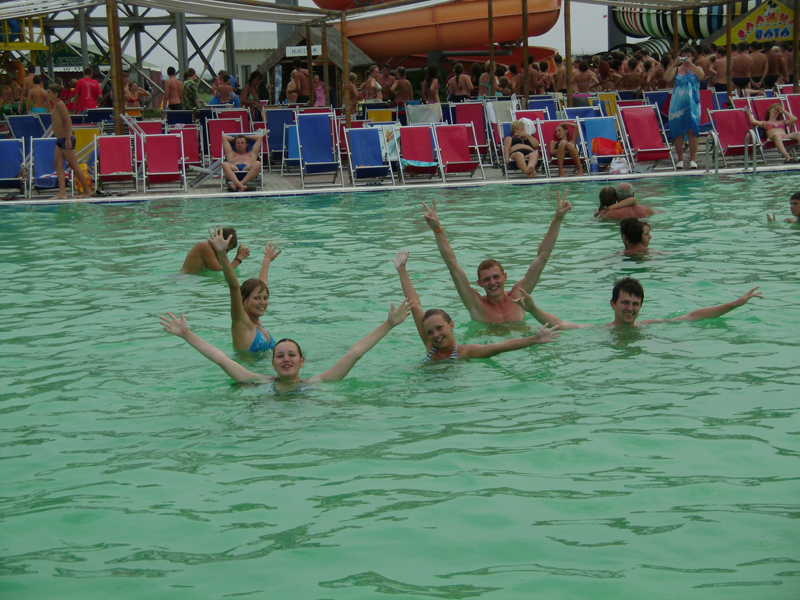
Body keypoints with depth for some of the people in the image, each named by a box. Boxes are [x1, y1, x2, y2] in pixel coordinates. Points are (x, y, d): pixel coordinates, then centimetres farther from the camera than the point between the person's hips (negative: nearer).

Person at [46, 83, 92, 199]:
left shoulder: (59, 104, -15)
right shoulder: (55, 105, 13)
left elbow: (68, 121, -21)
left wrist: (68, 139, -24)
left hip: (66, 139, -10)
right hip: (60, 140, 10)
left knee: (73, 165, -2)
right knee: (58, 163, -1)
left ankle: (87, 190, 7)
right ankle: (62, 192, -7)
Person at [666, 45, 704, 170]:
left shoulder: (696, 68, 10)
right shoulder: (676, 69, 11)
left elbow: (701, 76, -12)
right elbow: (667, 78, -7)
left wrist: (691, 64, -19)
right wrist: (674, 64, -16)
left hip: (692, 104, -1)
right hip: (678, 104, 1)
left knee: (692, 131, -8)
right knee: (678, 132, 0)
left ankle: (692, 159, -5)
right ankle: (680, 159, 6)